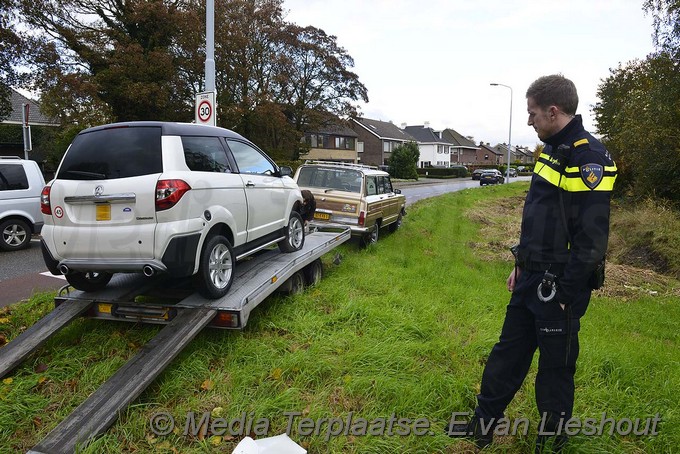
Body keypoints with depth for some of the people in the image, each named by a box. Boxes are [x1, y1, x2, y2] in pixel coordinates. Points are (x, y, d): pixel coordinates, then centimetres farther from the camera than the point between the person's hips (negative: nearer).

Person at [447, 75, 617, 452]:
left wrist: (565, 294, -19)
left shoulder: (589, 158, -18)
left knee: (555, 365, 9)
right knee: (508, 353, 16)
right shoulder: (553, 150, 11)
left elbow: (591, 239, -21)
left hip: (559, 287, -9)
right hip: (531, 278, 9)